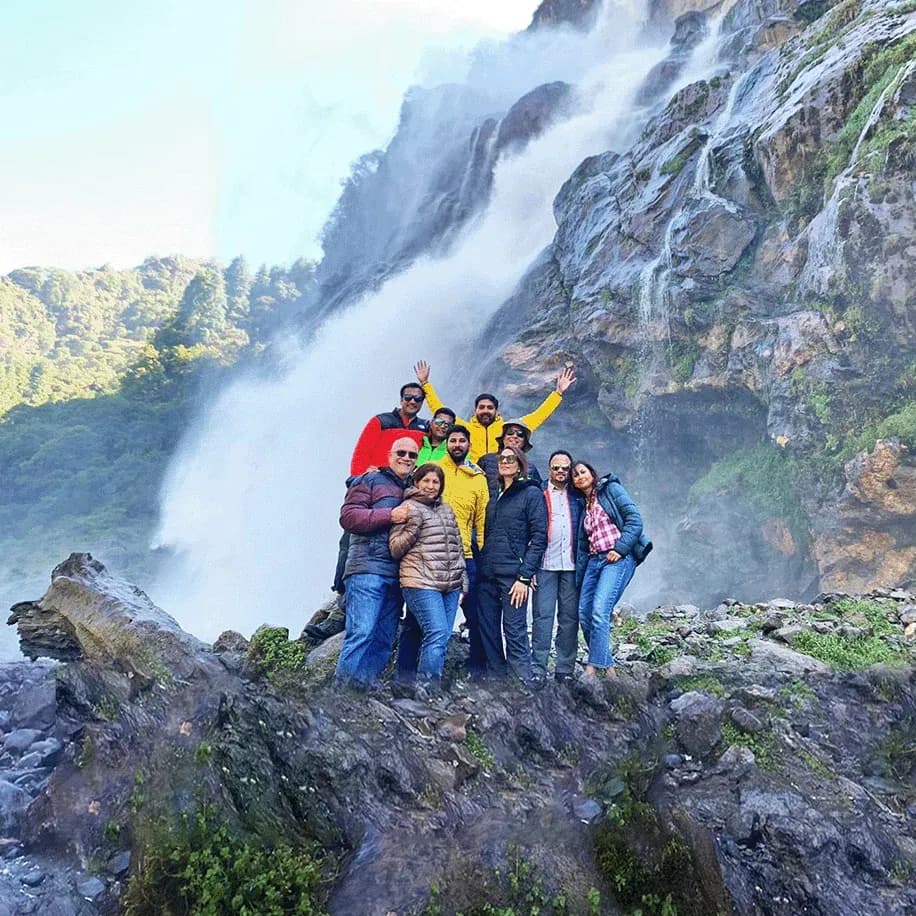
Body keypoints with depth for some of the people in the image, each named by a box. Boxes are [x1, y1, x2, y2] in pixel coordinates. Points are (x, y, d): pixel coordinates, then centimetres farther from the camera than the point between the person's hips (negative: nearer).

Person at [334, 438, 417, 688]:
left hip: (396, 574, 7)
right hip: (368, 569, -7)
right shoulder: (370, 481, 5)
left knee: (384, 640, 7)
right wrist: (390, 516, -13)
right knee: (362, 632, -13)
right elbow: (348, 517, -7)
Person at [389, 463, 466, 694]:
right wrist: (413, 527, -19)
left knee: (442, 638, 6)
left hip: (450, 585, 7)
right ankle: (426, 689, -9)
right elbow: (396, 549, -4)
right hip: (422, 584, -7)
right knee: (437, 634, -17)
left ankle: (426, 689, 14)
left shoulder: (447, 510, 19)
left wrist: (463, 580, 20)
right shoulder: (410, 508, -1)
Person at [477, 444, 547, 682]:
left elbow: (539, 537, -7)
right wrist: (480, 567, 10)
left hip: (513, 574, -6)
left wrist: (524, 576, -14)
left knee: (515, 632, -8)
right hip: (487, 575, 6)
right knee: (488, 633, 7)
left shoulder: (531, 493, 0)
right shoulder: (495, 497, 19)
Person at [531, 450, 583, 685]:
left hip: (571, 565, 2)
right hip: (545, 564, -2)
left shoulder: (578, 495, 13)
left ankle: (565, 669, 12)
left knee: (570, 617, 5)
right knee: (543, 616, -4)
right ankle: (538, 669, 1)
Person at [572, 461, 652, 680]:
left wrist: (620, 549, -15)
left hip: (618, 559, -7)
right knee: (584, 615, 1)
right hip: (594, 561, 8)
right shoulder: (584, 506, 21)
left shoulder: (611, 489, 4)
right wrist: (579, 578, 17)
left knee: (599, 611, -20)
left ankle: (594, 668, -17)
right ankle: (607, 666, 13)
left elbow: (634, 519, -7)